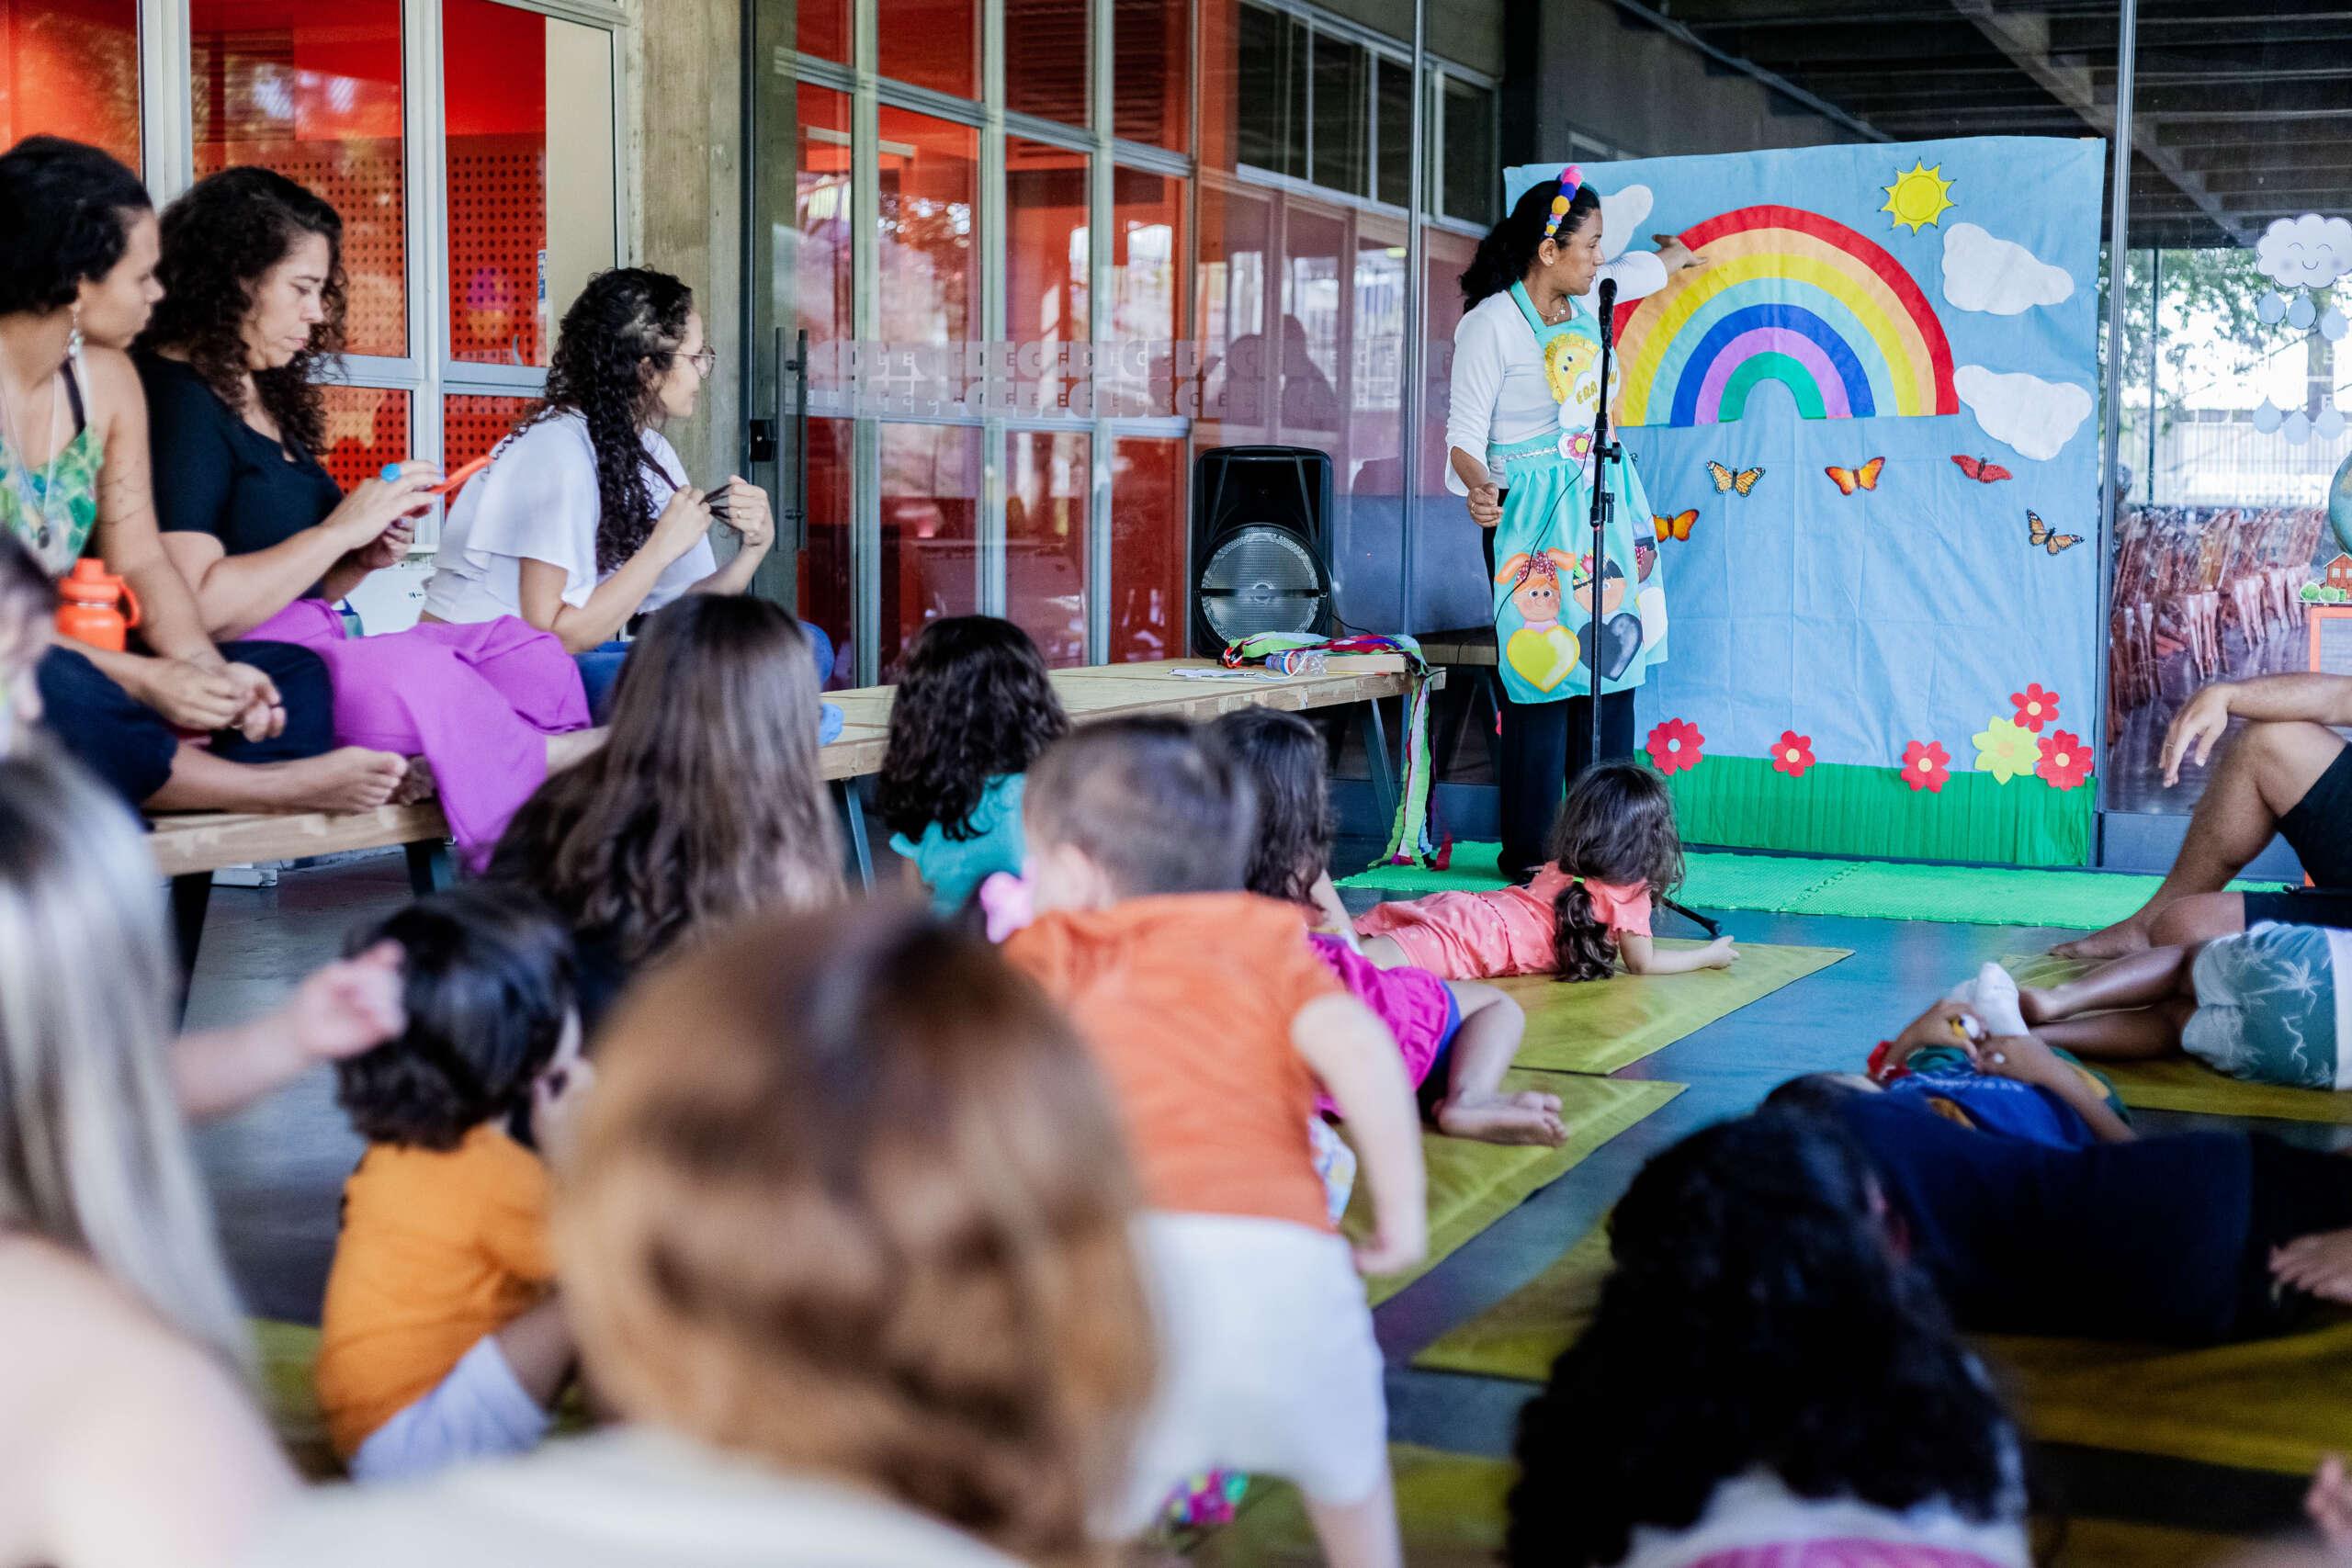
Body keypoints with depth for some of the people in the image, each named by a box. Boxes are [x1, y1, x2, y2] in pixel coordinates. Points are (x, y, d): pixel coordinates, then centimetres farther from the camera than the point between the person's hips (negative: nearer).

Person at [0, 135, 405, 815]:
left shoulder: (105, 377, 8)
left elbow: (140, 561, 6)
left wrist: (208, 670, -12)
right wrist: (140, 679, -25)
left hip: (64, 661, 8)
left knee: (294, 676, 0)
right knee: (59, 690, -39)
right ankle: (274, 788, -19)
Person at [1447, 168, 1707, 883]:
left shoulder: (1589, 299, 10)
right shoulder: (1491, 324, -12)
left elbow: (1645, 268, 34)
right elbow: (1465, 432, -14)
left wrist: (1679, 253, 53)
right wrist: (1477, 486, -34)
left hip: (1602, 505, 8)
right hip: (1533, 516, -8)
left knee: (1613, 670, 5)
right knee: (1543, 675, -8)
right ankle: (1530, 850, -1)